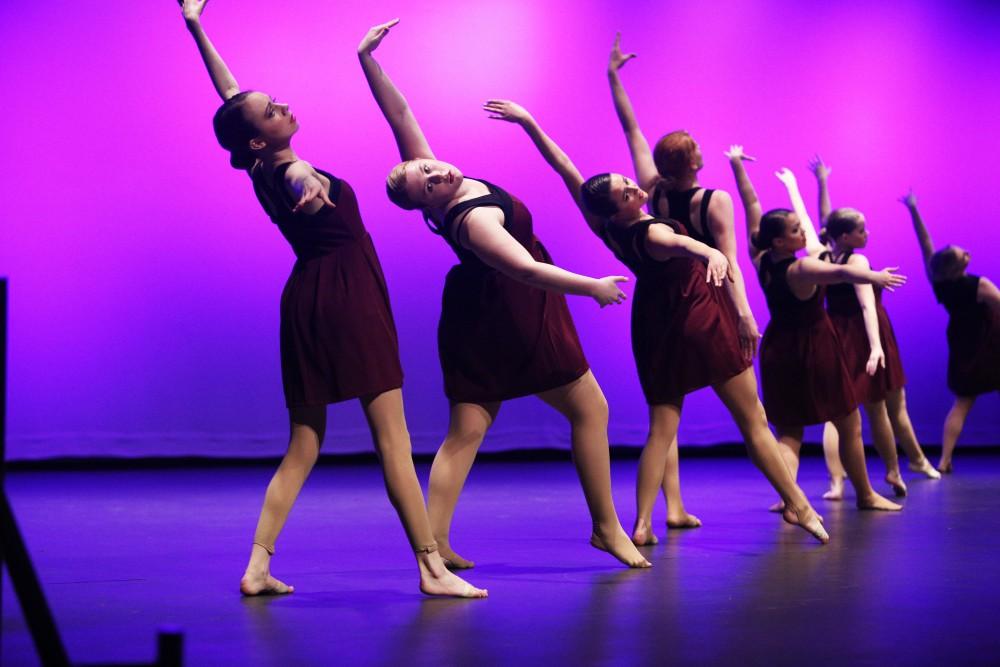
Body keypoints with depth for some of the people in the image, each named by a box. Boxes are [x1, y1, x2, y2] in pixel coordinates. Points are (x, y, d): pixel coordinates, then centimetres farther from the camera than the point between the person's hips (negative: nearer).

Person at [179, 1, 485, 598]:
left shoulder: (264, 169, 7)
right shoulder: (294, 173, -15)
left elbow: (228, 90, 17)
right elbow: (308, 183, -43)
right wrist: (313, 188, -66)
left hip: (309, 300, 9)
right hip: (347, 298, -9)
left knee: (304, 444, 9)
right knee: (392, 437, -8)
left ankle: (258, 566, 2)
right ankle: (432, 568, -9)